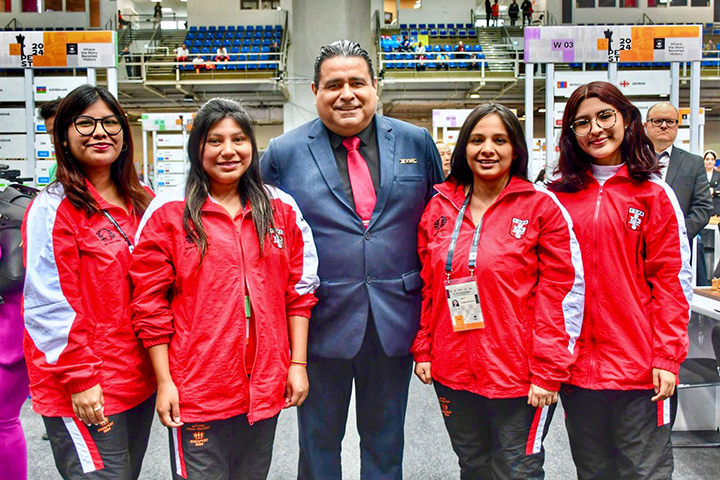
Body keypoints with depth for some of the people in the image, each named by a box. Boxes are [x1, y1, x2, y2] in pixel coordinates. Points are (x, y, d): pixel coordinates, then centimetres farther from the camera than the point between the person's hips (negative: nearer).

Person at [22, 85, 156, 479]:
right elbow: (50, 305, -15)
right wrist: (79, 379, -16)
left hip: (141, 380, 7)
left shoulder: (142, 203, 8)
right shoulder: (52, 208, -10)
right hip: (86, 394, -6)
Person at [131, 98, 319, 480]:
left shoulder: (281, 208, 5)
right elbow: (150, 303, -4)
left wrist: (298, 363, 4)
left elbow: (299, 291, 7)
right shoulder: (169, 211, -4)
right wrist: (164, 381, -6)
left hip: (266, 387, 3)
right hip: (195, 390, -3)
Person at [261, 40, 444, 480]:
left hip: (395, 321, 2)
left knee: (385, 438, 18)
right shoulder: (283, 153, -3)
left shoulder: (416, 143, 2)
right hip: (321, 321, -1)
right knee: (319, 438, 15)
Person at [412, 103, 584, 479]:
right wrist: (423, 350, 7)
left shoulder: (541, 206, -6)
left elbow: (561, 294, -8)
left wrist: (549, 372, -12)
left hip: (518, 376, -4)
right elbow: (427, 287, 10)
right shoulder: (440, 207, 6)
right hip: (452, 371, 4)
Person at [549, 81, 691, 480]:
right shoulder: (560, 197, 5)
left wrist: (667, 357, -10)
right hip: (577, 364, 3)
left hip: (639, 366, -2)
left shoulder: (654, 194, -1)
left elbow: (672, 280, -4)